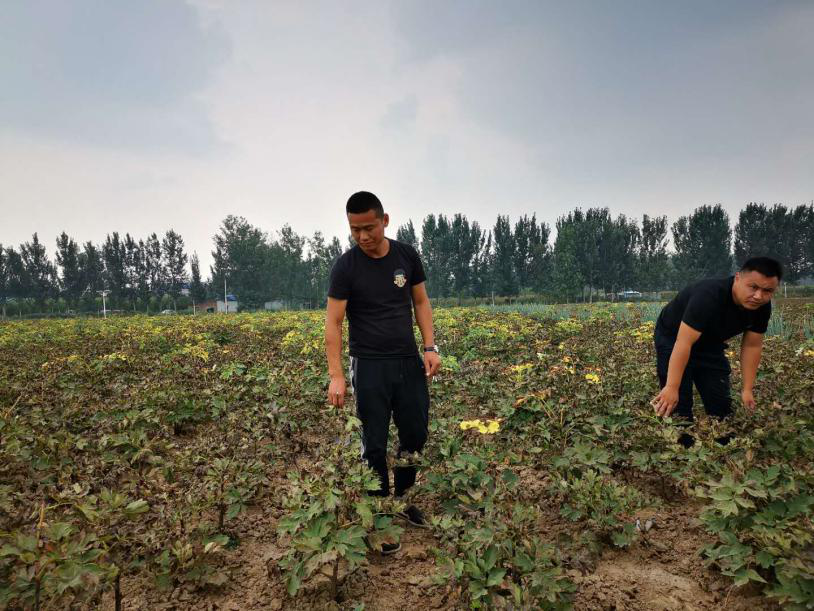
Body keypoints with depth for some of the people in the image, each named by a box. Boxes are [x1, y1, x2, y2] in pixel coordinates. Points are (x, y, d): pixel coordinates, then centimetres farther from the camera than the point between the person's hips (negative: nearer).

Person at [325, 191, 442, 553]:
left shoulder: (407, 256, 1)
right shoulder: (346, 267, -11)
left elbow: (421, 303, 9)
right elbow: (333, 323, -11)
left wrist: (430, 347, -1)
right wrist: (336, 376, -18)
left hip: (409, 362, 4)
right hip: (370, 366, -4)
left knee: (416, 435, 13)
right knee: (374, 445, 3)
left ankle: (403, 499, 35)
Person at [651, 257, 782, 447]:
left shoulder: (762, 307, -16)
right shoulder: (709, 296, -39)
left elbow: (751, 346, -5)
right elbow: (683, 343, -41)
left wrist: (747, 389, -8)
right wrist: (672, 388, -43)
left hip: (709, 343, 7)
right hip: (673, 338, -6)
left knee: (721, 404, 6)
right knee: (678, 404, -13)